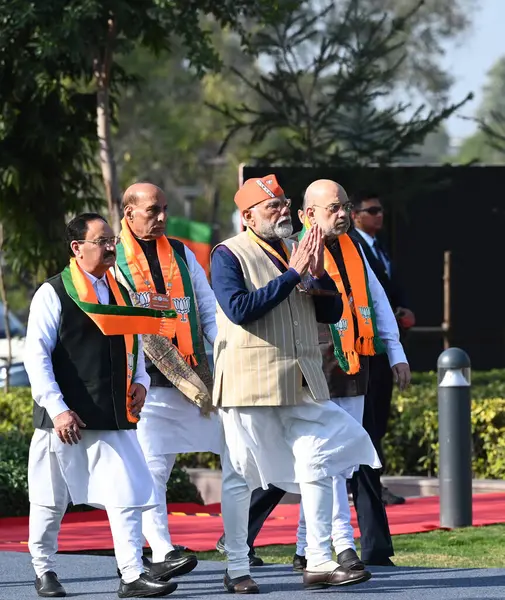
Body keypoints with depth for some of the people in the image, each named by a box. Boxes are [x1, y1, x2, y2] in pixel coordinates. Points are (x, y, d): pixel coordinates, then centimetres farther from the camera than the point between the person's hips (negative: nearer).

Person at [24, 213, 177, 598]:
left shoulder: (120, 293, 14)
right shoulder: (54, 294, -5)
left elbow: (134, 345, 26)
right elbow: (36, 354, -9)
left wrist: (140, 381, 6)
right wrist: (56, 408, -17)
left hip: (114, 419, 5)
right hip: (66, 419, -5)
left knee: (128, 494, -6)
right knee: (51, 501, 7)